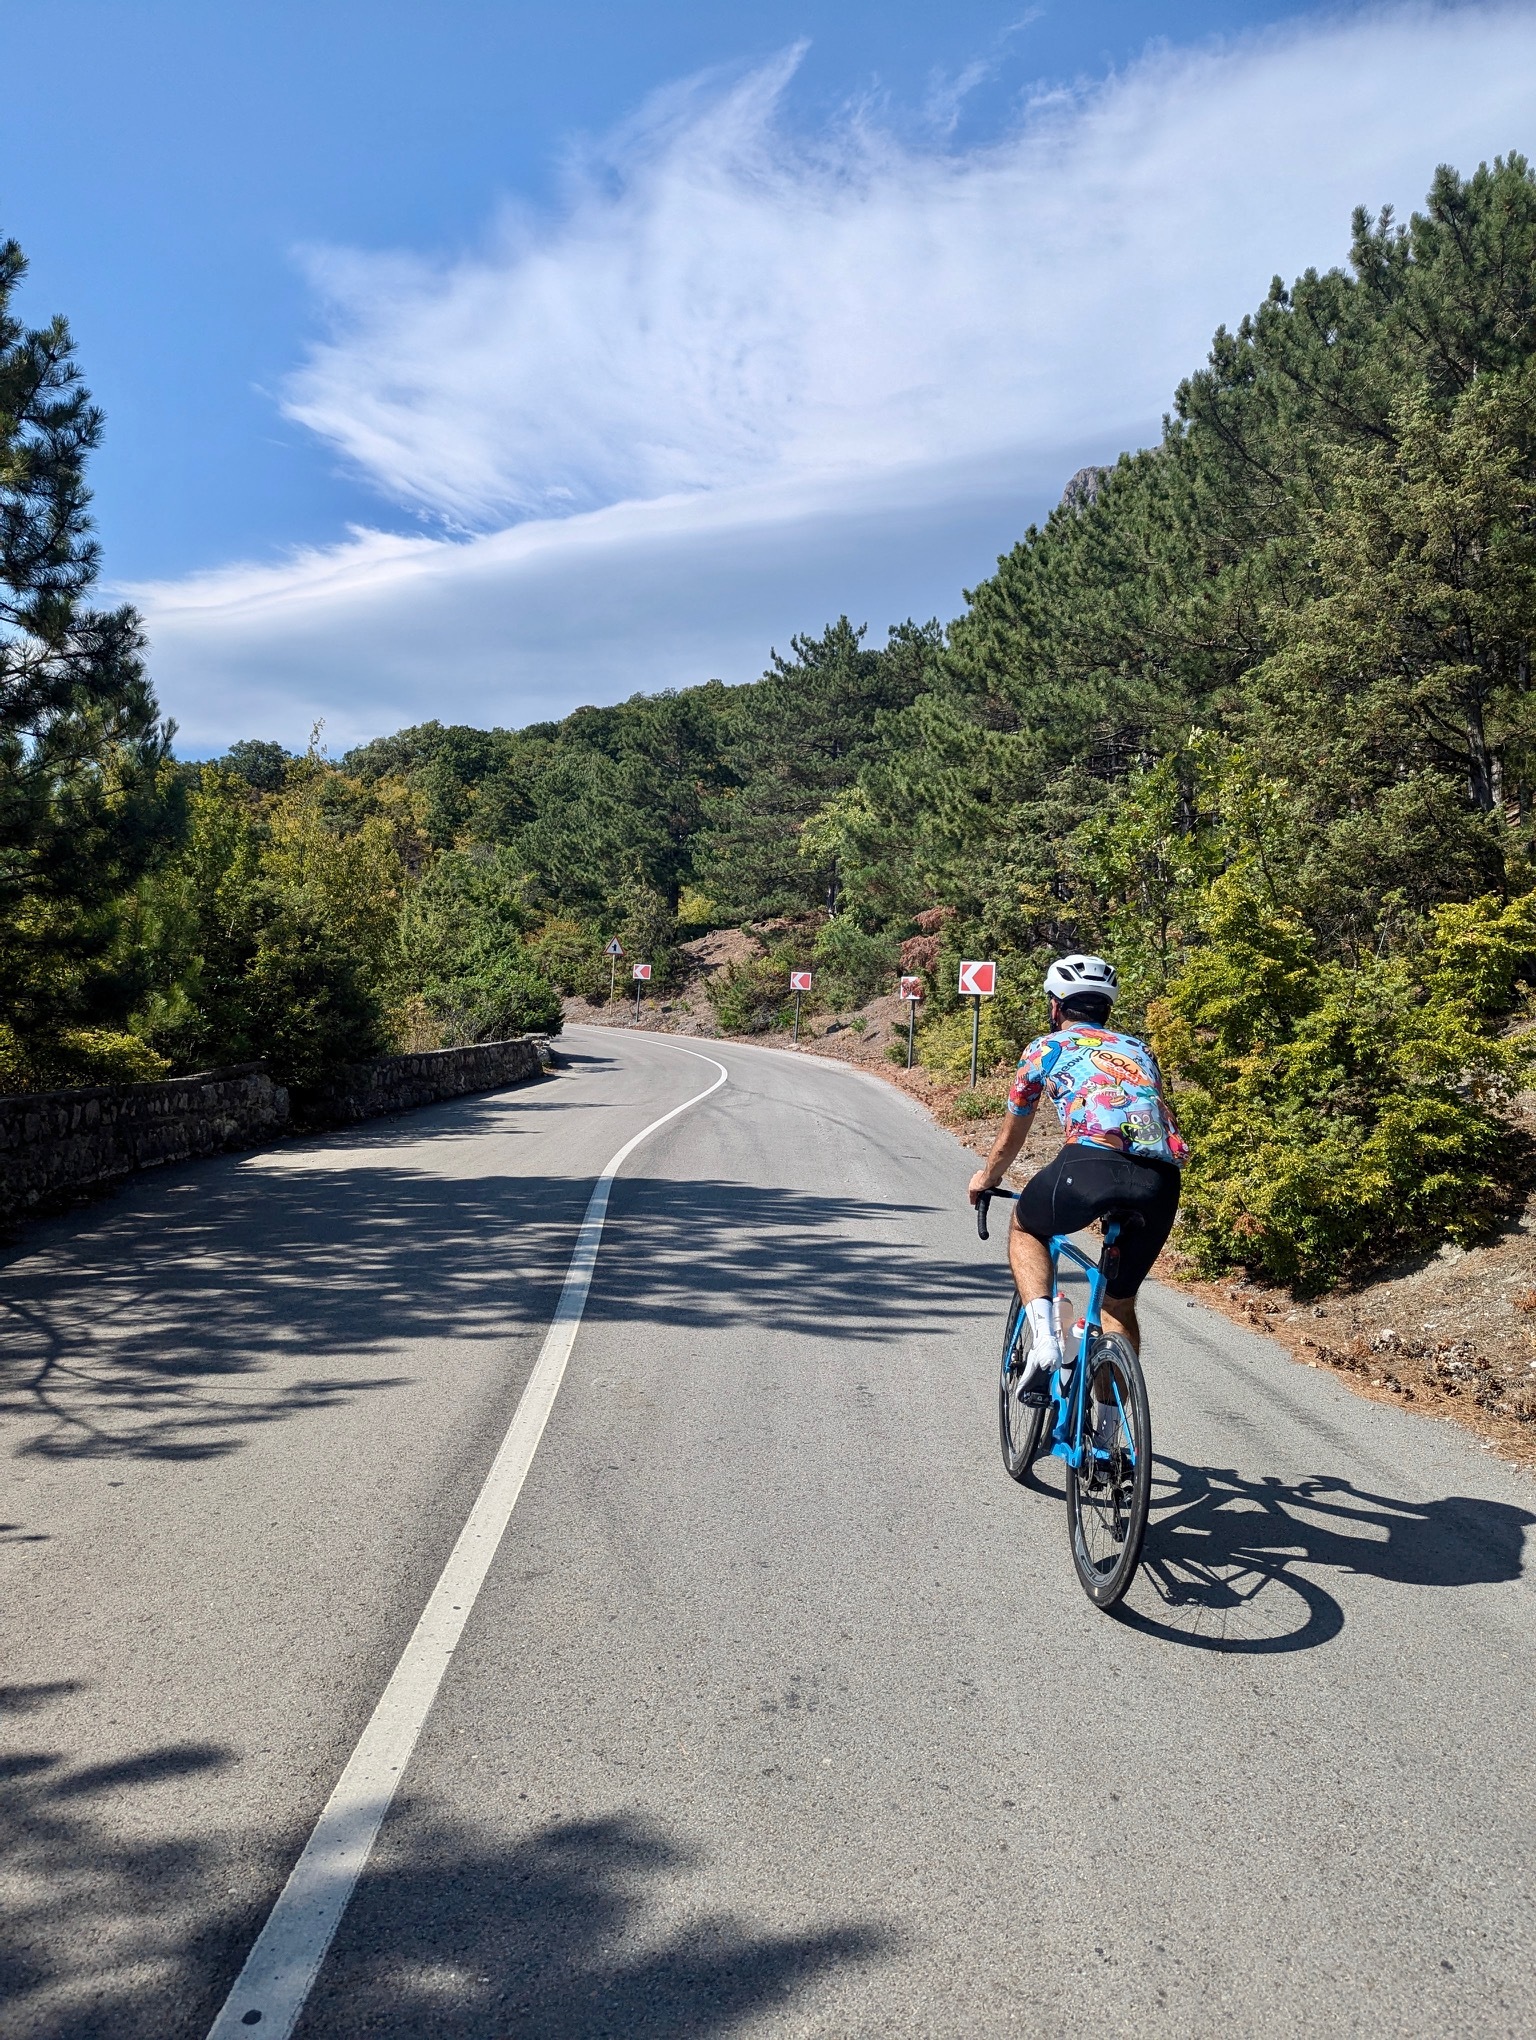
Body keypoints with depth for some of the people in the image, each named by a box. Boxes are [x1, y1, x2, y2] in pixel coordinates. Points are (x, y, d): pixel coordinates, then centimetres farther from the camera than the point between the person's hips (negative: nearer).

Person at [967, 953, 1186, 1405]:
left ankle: (1044, 1337, 7)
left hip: (1091, 1161, -4)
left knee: (1025, 1229, 28)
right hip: (1163, 1180, 4)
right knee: (1120, 1303, 25)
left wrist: (986, 1178, 57)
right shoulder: (1140, 1050, 34)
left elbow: (1009, 1141, 36)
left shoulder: (1046, 1048, 25)